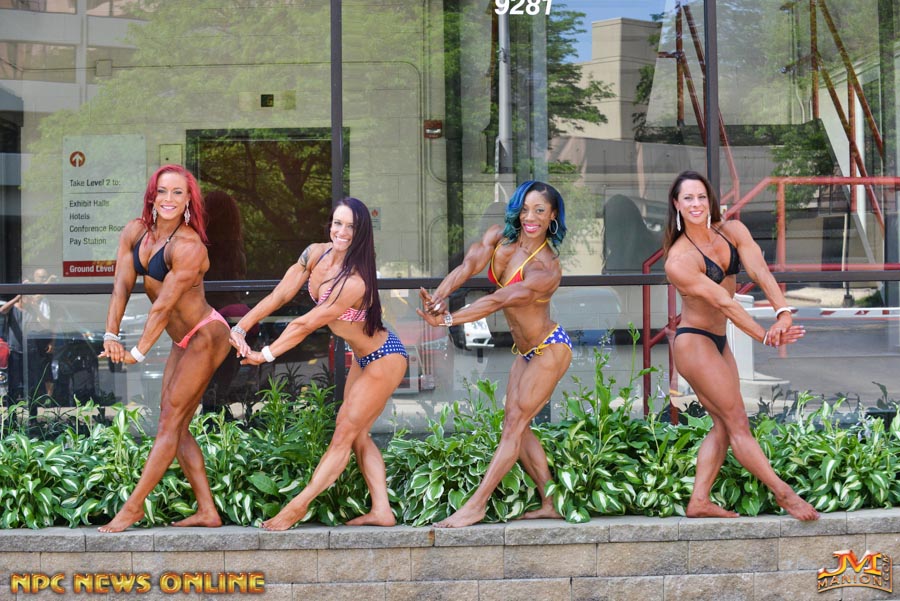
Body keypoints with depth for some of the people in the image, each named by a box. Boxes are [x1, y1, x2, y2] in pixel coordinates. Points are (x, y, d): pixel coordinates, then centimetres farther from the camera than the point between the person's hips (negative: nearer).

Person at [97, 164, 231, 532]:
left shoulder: (188, 246, -24)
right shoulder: (135, 232, -1)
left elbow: (164, 305, -23)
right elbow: (122, 285, -7)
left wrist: (139, 352, -20)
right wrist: (111, 335, -19)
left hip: (206, 337, -9)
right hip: (183, 342, 9)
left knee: (171, 422, -6)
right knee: (174, 426, 9)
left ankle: (133, 507, -1)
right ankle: (207, 512, 13)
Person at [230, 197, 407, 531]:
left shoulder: (355, 282, -32)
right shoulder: (315, 255, -9)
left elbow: (307, 324, -26)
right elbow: (279, 296, -8)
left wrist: (267, 355, -19)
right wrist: (241, 327, -18)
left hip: (384, 359, -9)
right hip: (363, 358, 9)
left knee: (345, 433, -3)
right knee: (357, 434, 10)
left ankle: (298, 507, 1)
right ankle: (381, 510, 12)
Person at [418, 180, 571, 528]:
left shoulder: (547, 268, -24)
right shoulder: (499, 238, -5)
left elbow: (498, 301, -32)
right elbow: (468, 266, -21)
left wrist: (447, 320, -37)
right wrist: (440, 295, -41)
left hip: (549, 349, -8)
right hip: (526, 351, 8)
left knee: (515, 424, -9)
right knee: (516, 427, 7)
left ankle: (476, 506, -10)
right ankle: (550, 503, 14)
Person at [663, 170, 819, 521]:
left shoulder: (732, 231, -1)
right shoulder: (678, 261, -20)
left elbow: (760, 272, -16)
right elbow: (723, 303, -21)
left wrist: (783, 313, -32)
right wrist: (766, 336, -23)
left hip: (718, 343, 8)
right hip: (693, 343, -8)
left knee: (723, 426, 7)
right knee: (737, 423, -5)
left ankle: (699, 501, 10)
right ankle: (784, 494, -1)